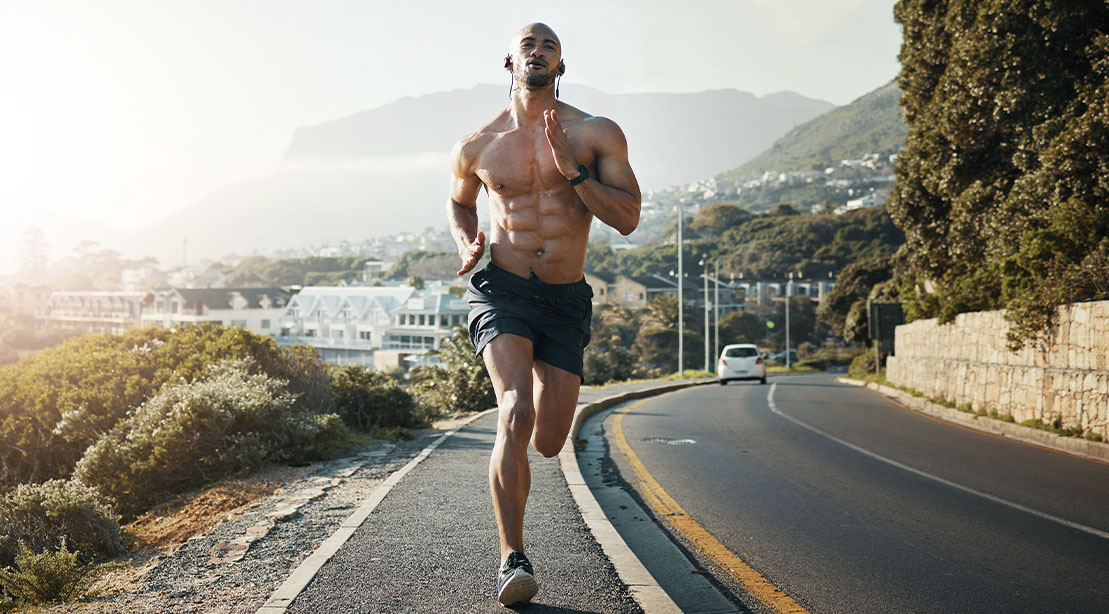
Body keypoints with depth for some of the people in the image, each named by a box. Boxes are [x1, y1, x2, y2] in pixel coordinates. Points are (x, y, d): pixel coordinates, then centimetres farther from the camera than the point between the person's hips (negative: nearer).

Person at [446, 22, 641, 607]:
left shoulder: (598, 135, 1)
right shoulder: (477, 146, 4)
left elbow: (628, 218, -4)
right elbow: (458, 201, 24)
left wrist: (572, 169, -16)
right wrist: (467, 244, 2)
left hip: (566, 302, 2)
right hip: (500, 292, -1)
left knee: (549, 441, 4)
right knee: (516, 413, -24)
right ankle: (512, 559, -14)